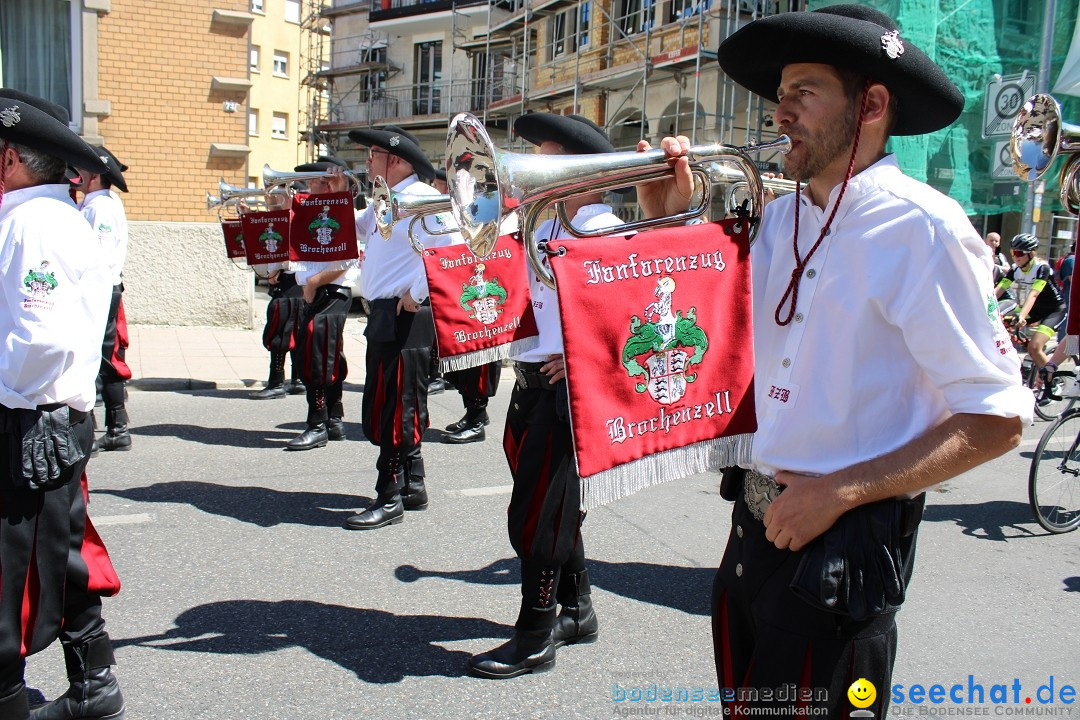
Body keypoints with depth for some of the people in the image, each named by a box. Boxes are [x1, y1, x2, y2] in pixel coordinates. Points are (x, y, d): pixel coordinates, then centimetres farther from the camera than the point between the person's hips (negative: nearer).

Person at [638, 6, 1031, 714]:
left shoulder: (919, 226, -15)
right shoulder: (781, 217, 6)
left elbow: (998, 417, -15)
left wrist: (841, 492, -20)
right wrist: (671, 221, 0)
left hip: (843, 540, -7)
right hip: (757, 521, 7)